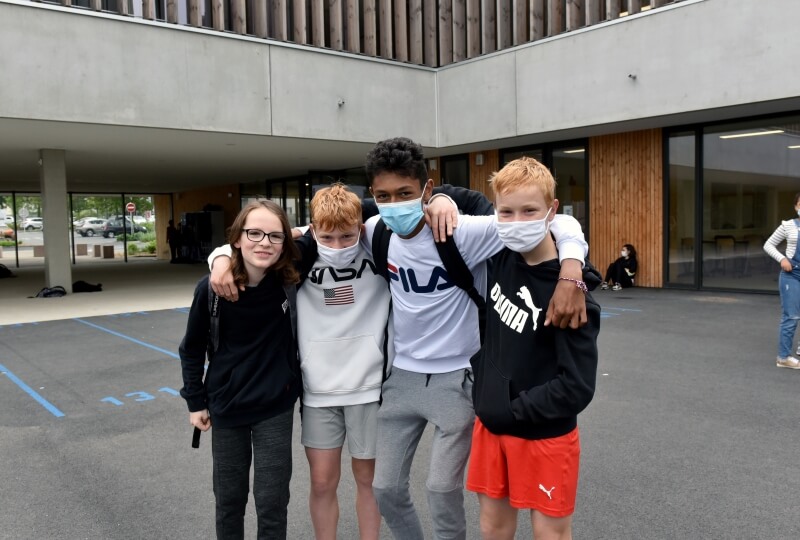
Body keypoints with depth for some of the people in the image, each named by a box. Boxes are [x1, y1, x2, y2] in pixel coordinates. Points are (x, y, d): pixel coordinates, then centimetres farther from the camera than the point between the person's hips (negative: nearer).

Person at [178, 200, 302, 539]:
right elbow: (192, 348, 0)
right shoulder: (212, 287, -15)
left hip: (276, 406, 0)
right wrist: (195, 400, 2)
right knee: (228, 498, 17)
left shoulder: (291, 279, -15)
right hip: (226, 407, 1)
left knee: (272, 502, 7)